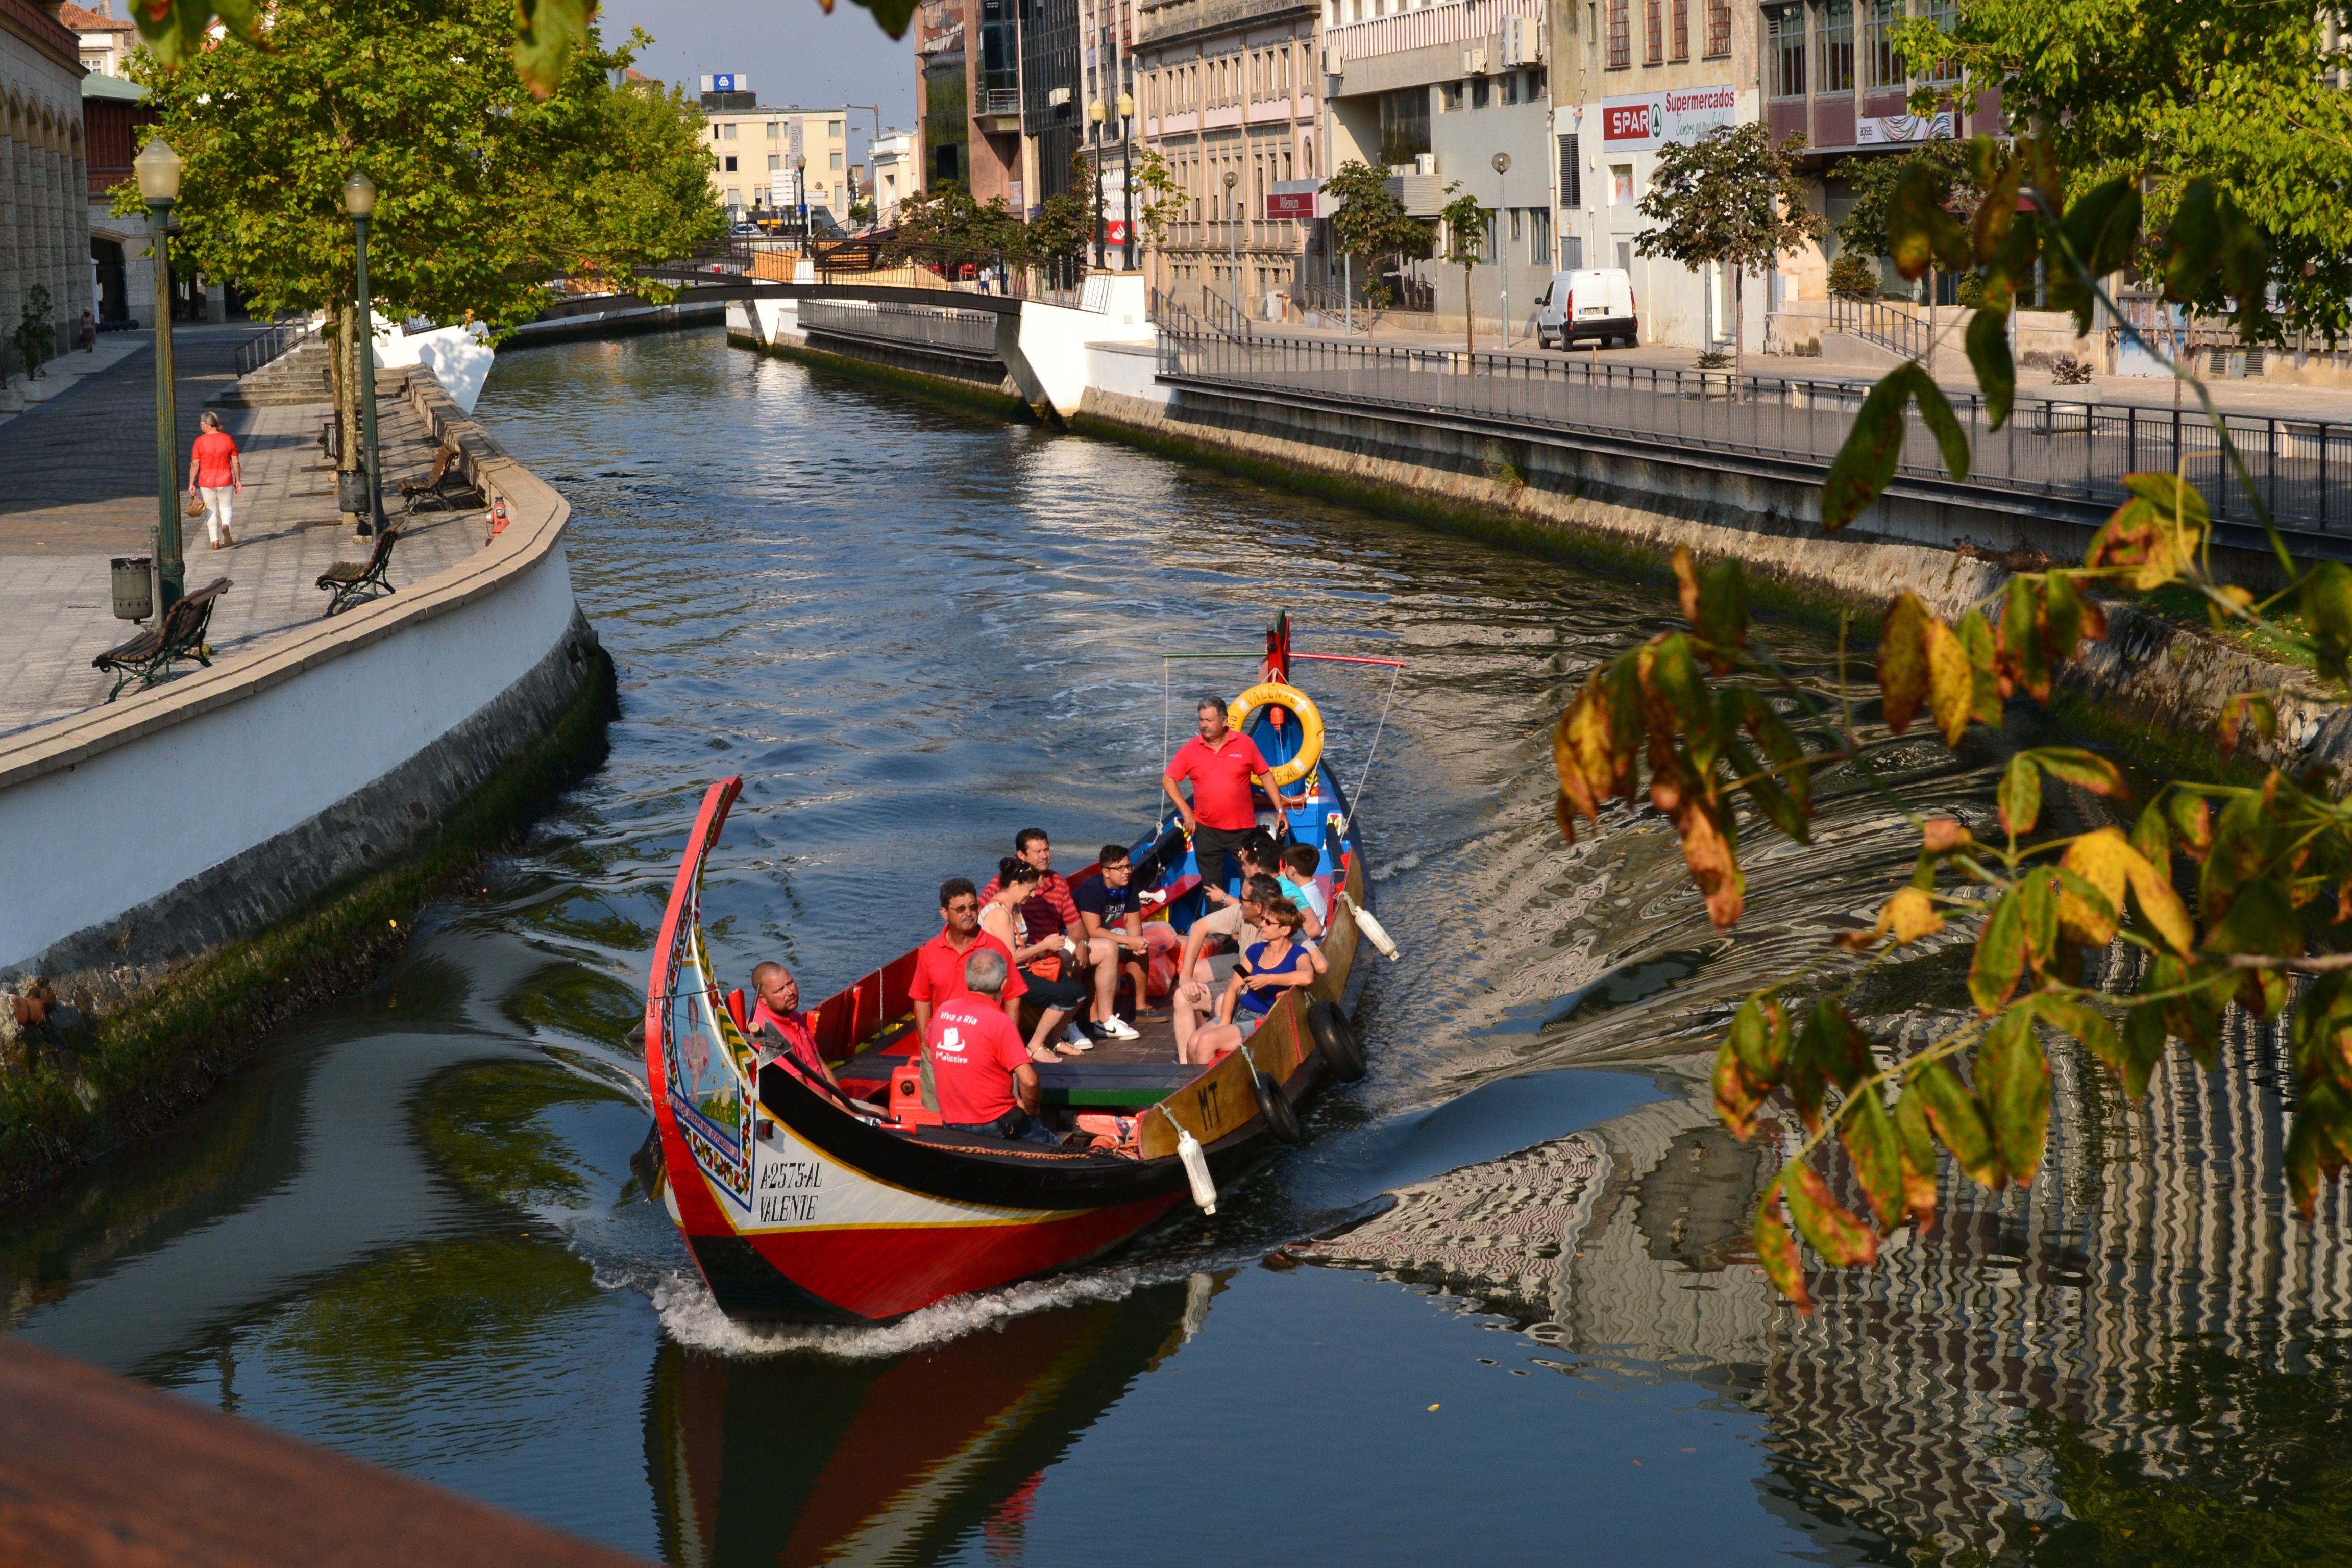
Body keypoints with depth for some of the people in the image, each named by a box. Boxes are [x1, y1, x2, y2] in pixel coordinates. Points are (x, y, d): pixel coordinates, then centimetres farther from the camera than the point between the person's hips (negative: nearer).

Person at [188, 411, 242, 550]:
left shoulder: (200, 441, -10)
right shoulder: (228, 439, -4)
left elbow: (195, 465, -9)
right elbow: (236, 462, -2)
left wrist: (191, 484, -2)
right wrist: (238, 481, 6)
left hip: (207, 482, -1)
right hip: (226, 481, 1)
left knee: (211, 510, 12)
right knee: (226, 507, 17)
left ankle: (215, 541, 8)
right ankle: (225, 526, -13)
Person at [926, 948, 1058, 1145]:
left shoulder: (943, 1011, 0)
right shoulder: (999, 1022, -20)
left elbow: (927, 1047, 21)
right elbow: (1029, 1081, -25)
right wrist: (1030, 1110, -4)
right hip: (995, 1125, -7)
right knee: (1052, 1147, 13)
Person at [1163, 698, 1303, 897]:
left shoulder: (1245, 744, -3)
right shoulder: (1190, 749, -2)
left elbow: (1265, 775, 4)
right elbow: (1167, 780, 4)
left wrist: (1280, 809, -1)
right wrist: (1185, 811, -4)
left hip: (1243, 829, -1)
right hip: (1207, 831, 1)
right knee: (1212, 888, 9)